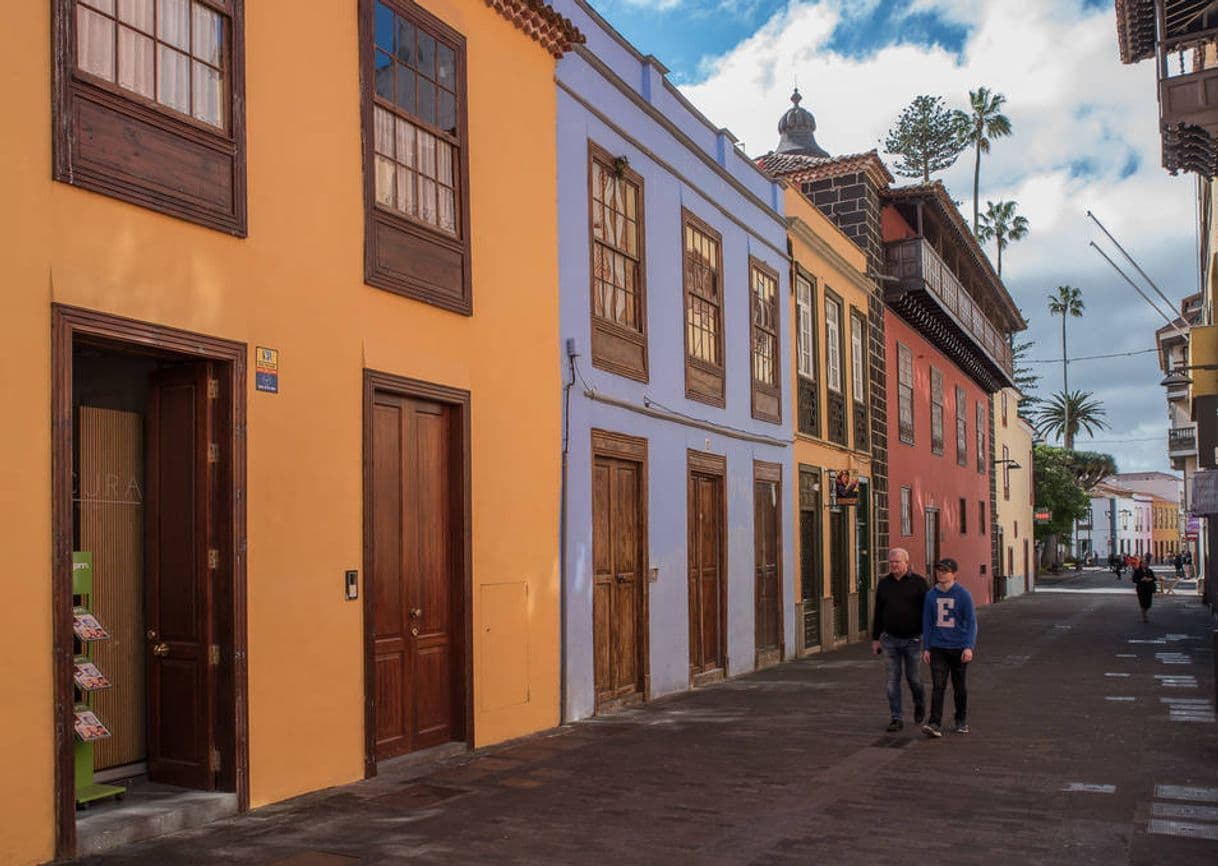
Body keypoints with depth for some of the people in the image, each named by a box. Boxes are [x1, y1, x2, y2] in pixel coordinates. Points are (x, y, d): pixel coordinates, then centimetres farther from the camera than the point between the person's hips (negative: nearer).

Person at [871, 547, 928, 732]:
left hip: (912, 639, -3)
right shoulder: (883, 584, 6)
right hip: (890, 639, 3)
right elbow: (878, 613, 10)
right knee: (893, 680, 1)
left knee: (913, 678, 5)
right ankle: (896, 718, 7)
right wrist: (875, 638, 8)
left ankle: (920, 704, 35)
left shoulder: (919, 582, -3)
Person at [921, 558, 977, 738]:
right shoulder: (931, 595, 3)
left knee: (959, 686, 12)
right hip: (938, 648, 1)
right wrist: (926, 648, 7)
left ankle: (961, 721, 27)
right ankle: (935, 724, -12)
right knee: (938, 686, -8)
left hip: (958, 648, -1)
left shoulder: (963, 595, -6)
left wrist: (969, 647, -16)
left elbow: (971, 622, -8)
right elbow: (927, 623, 9)